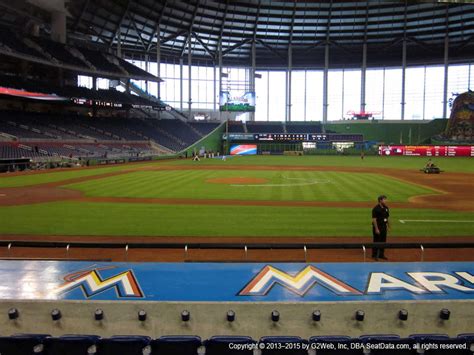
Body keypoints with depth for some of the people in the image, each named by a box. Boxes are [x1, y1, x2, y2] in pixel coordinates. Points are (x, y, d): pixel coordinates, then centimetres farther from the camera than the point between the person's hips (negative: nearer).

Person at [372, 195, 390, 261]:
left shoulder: (386, 208, 8)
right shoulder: (376, 209, -16)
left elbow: (387, 217, 16)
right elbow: (374, 219, -18)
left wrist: (387, 225, 12)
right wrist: (376, 229, -21)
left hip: (384, 227, 8)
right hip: (378, 227, -8)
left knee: (383, 241, 13)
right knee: (376, 241, 0)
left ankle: (381, 254, 25)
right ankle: (374, 255, 11)